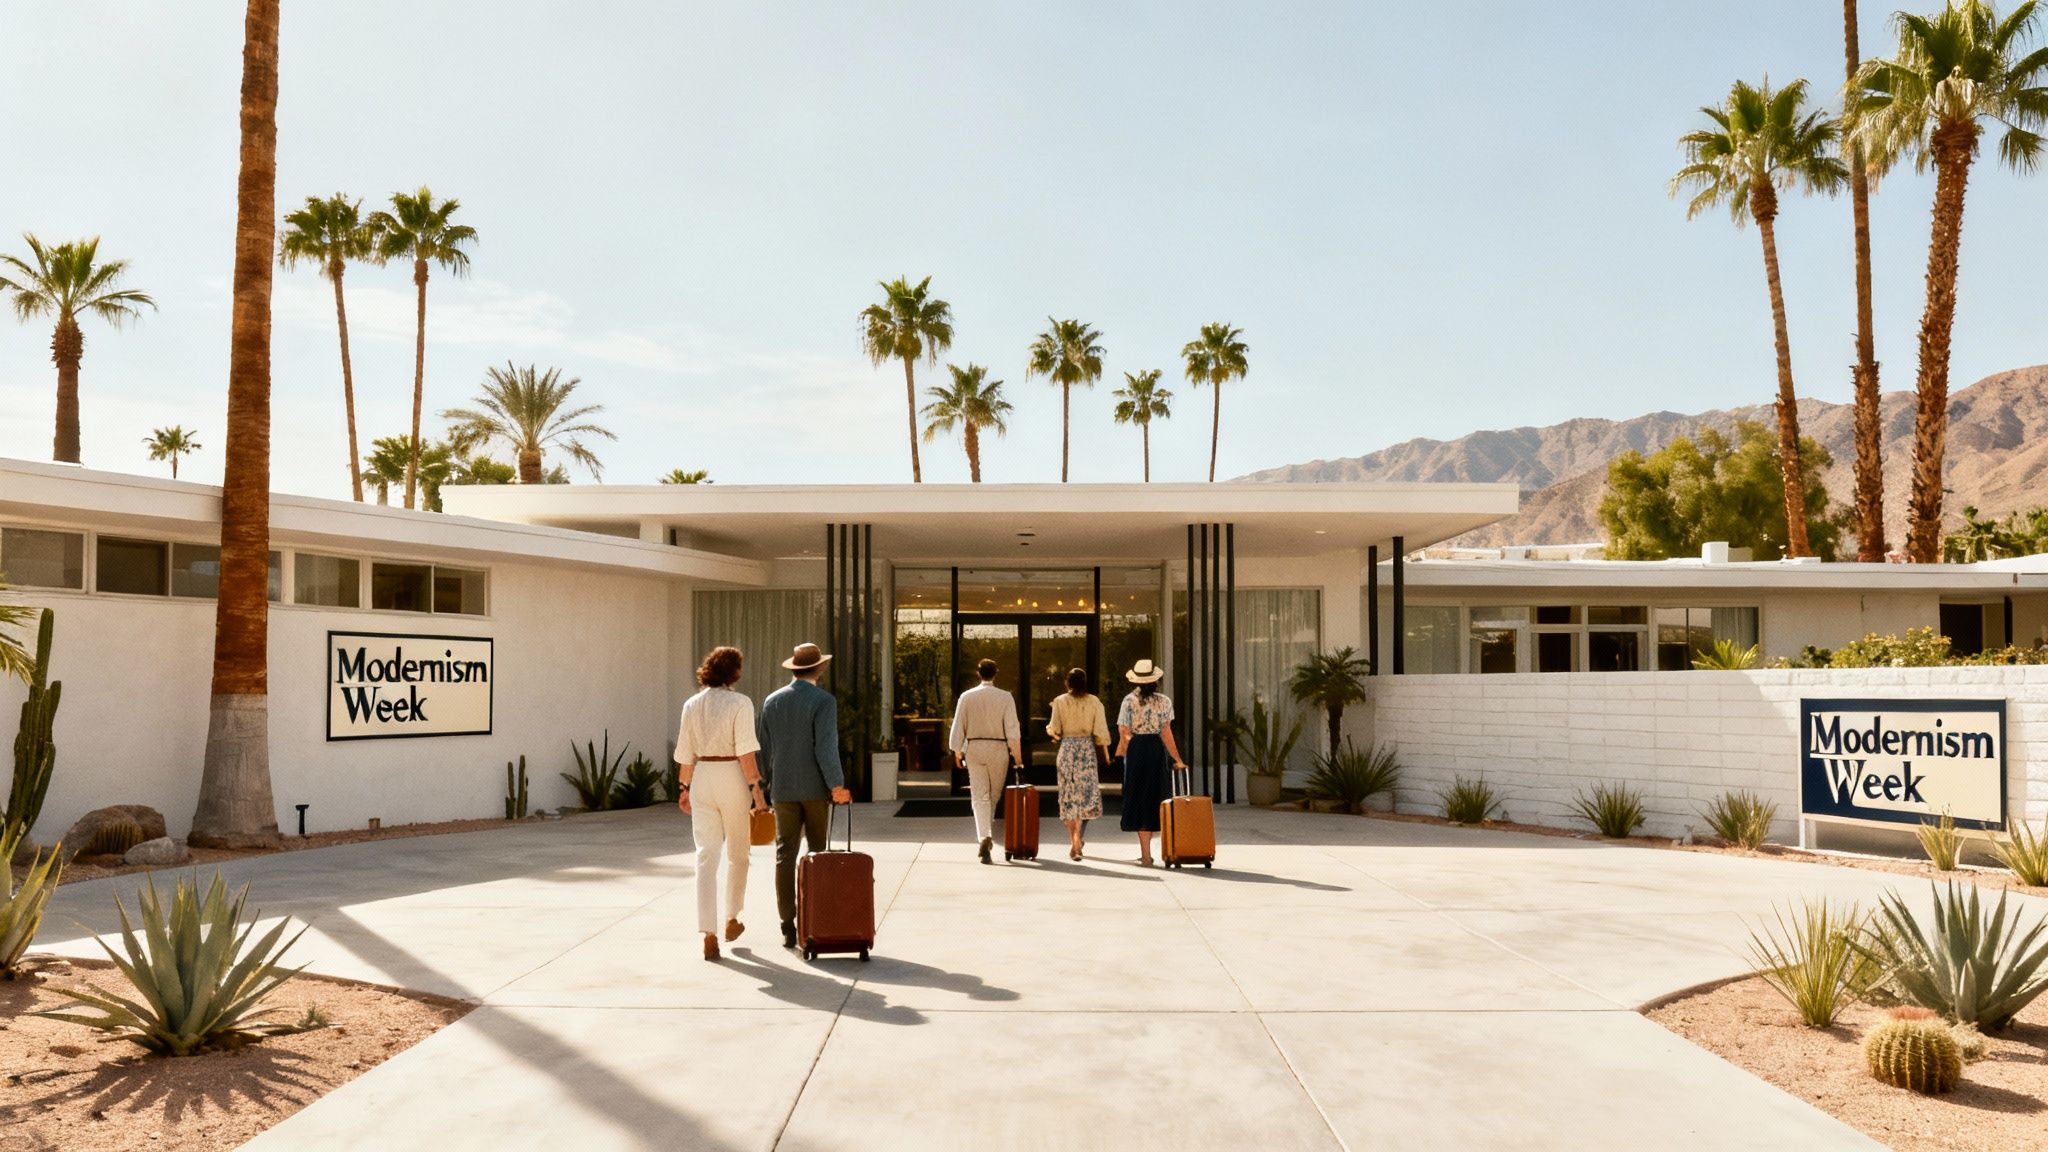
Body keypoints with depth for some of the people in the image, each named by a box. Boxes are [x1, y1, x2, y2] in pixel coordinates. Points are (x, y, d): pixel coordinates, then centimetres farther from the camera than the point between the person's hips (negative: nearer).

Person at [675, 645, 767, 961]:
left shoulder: (692, 704, 6)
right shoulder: (740, 703, -9)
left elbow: (686, 753, 9)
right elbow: (745, 752, -15)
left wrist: (684, 787, 19)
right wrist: (755, 788, -12)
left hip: (702, 778, 4)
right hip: (733, 778, -3)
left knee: (706, 855, 2)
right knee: (738, 853, 16)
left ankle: (708, 933, -5)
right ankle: (731, 920, 30)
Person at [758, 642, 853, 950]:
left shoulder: (771, 701, 6)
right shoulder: (824, 701, -9)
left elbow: (765, 749, 9)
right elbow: (826, 747, -18)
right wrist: (837, 786, -14)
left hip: (784, 789, 4)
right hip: (817, 788, -3)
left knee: (785, 856, 6)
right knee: (820, 855, 7)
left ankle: (788, 927, 4)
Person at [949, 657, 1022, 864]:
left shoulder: (966, 697, 0)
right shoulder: (1005, 697, -4)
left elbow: (958, 725, 3)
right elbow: (1012, 728, -7)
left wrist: (957, 750, 12)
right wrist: (1017, 753, -1)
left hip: (974, 748, 1)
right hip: (998, 748, -1)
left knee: (980, 796, 0)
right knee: (995, 795, 14)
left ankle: (984, 836, -17)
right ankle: (989, 835, 23)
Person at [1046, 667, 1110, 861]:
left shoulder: (1059, 702, -2)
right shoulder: (1094, 701, -2)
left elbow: (1055, 730, -2)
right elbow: (1100, 730, -3)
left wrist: (1049, 730, 20)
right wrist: (1105, 751, 10)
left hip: (1067, 748, 0)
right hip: (1088, 748, 0)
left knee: (1069, 794, 7)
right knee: (1087, 792, 8)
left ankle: (1074, 842, 5)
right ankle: (1077, 837, -7)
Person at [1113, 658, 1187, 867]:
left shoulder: (1129, 700, -3)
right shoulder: (1164, 702, 1)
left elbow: (1124, 733, -6)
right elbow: (1166, 734, -2)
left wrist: (1120, 753, 8)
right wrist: (1178, 760, 3)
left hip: (1136, 749, -1)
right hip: (1156, 749, 1)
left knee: (1138, 797, 5)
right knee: (1153, 797, 12)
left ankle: (1146, 854, 4)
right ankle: (1145, 851, 17)